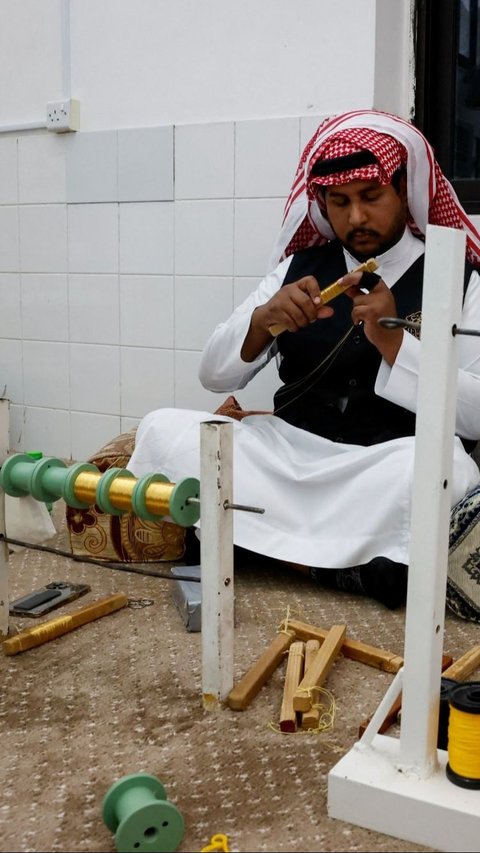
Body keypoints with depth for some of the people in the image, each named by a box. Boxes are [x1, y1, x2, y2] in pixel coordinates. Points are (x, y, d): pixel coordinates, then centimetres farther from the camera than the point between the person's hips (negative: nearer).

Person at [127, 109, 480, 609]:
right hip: (288, 460, 4)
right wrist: (263, 321, -13)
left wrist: (394, 342, -18)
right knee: (162, 430, -17)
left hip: (392, 471, -3)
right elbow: (213, 376, 7)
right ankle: (338, 564, -22)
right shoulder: (301, 267, 11)